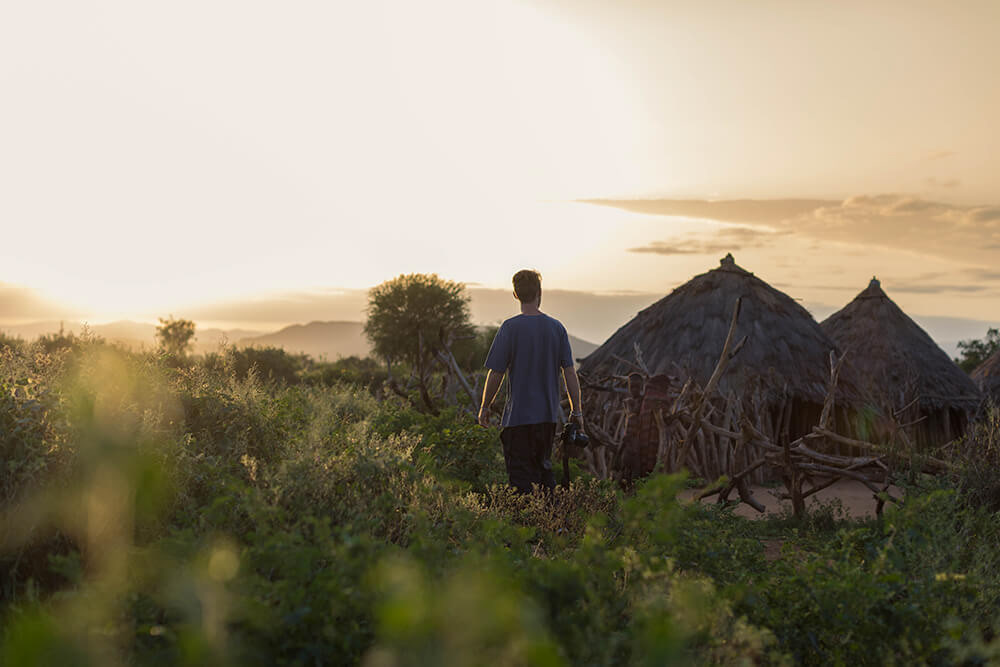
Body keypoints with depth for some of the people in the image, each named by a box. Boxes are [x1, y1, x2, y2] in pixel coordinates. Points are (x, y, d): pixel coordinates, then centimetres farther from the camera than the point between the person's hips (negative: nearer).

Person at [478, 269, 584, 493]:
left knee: (521, 475, 1)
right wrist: (576, 411, 10)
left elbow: (496, 373, -8)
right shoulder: (556, 327, 1)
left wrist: (485, 407, 5)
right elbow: (570, 372, 2)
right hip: (548, 415, 5)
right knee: (543, 466, 20)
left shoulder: (510, 328, -10)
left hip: (518, 416, -4)